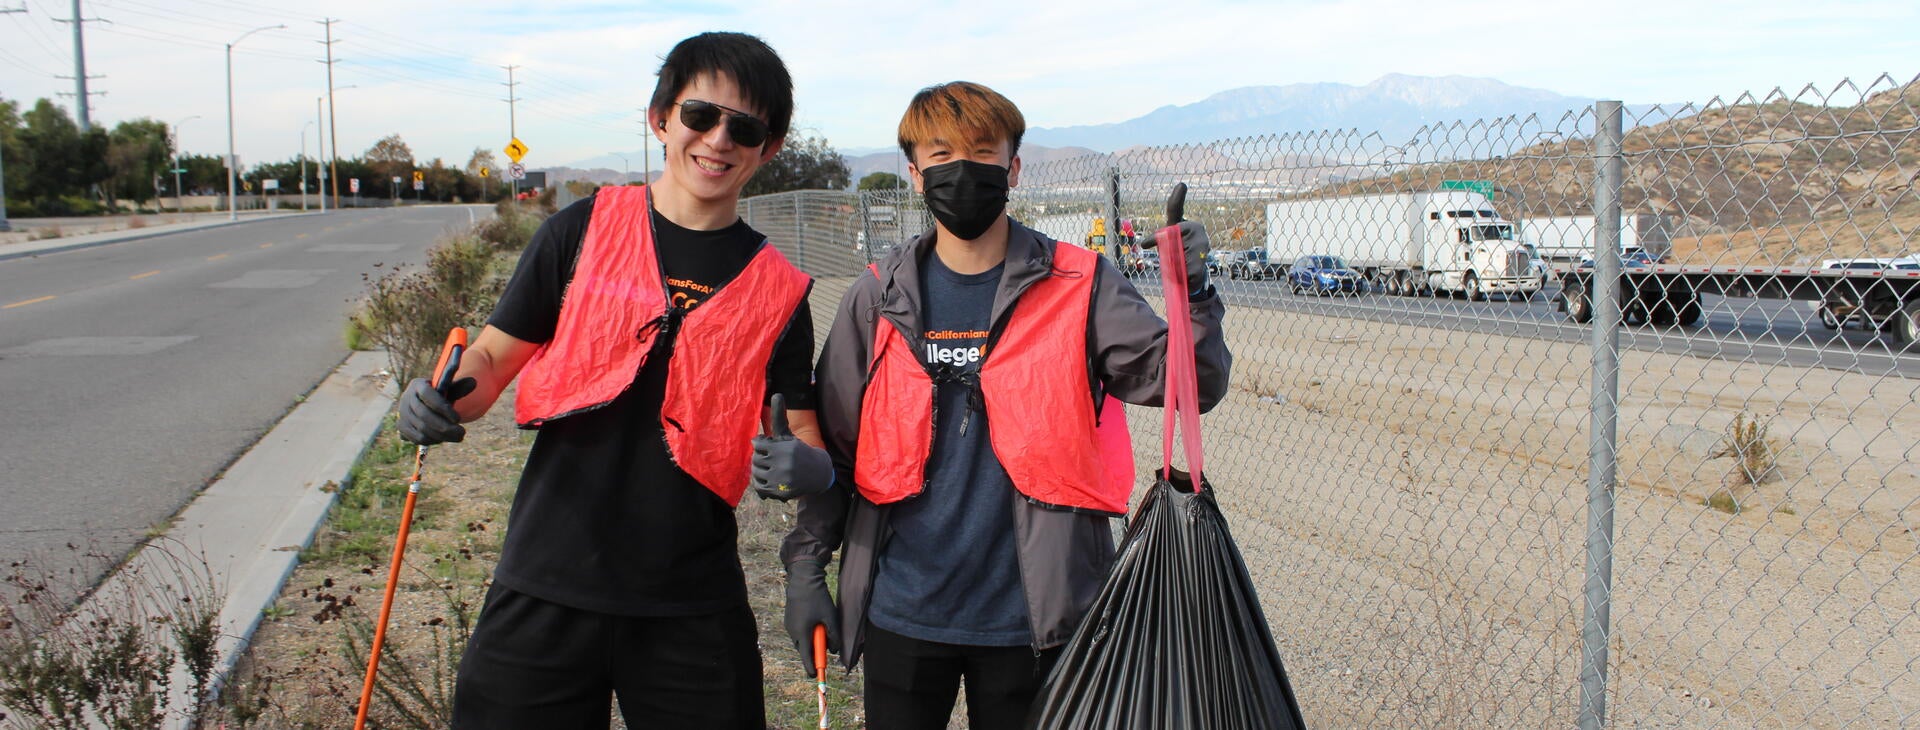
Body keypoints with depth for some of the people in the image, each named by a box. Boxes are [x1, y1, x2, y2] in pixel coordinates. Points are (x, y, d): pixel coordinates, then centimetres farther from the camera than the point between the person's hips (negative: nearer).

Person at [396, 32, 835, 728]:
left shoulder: (777, 289, 2)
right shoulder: (585, 230, 1)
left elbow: (801, 435, 4)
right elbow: (494, 357, 7)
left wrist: (810, 469, -18)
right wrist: (444, 399, -14)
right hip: (546, 585, 0)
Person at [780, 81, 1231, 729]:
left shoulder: (1079, 285, -3)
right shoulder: (879, 298, 2)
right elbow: (831, 443, 8)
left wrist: (1191, 294, -28)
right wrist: (805, 564, 3)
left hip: (1028, 619, -1)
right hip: (900, 614, 2)